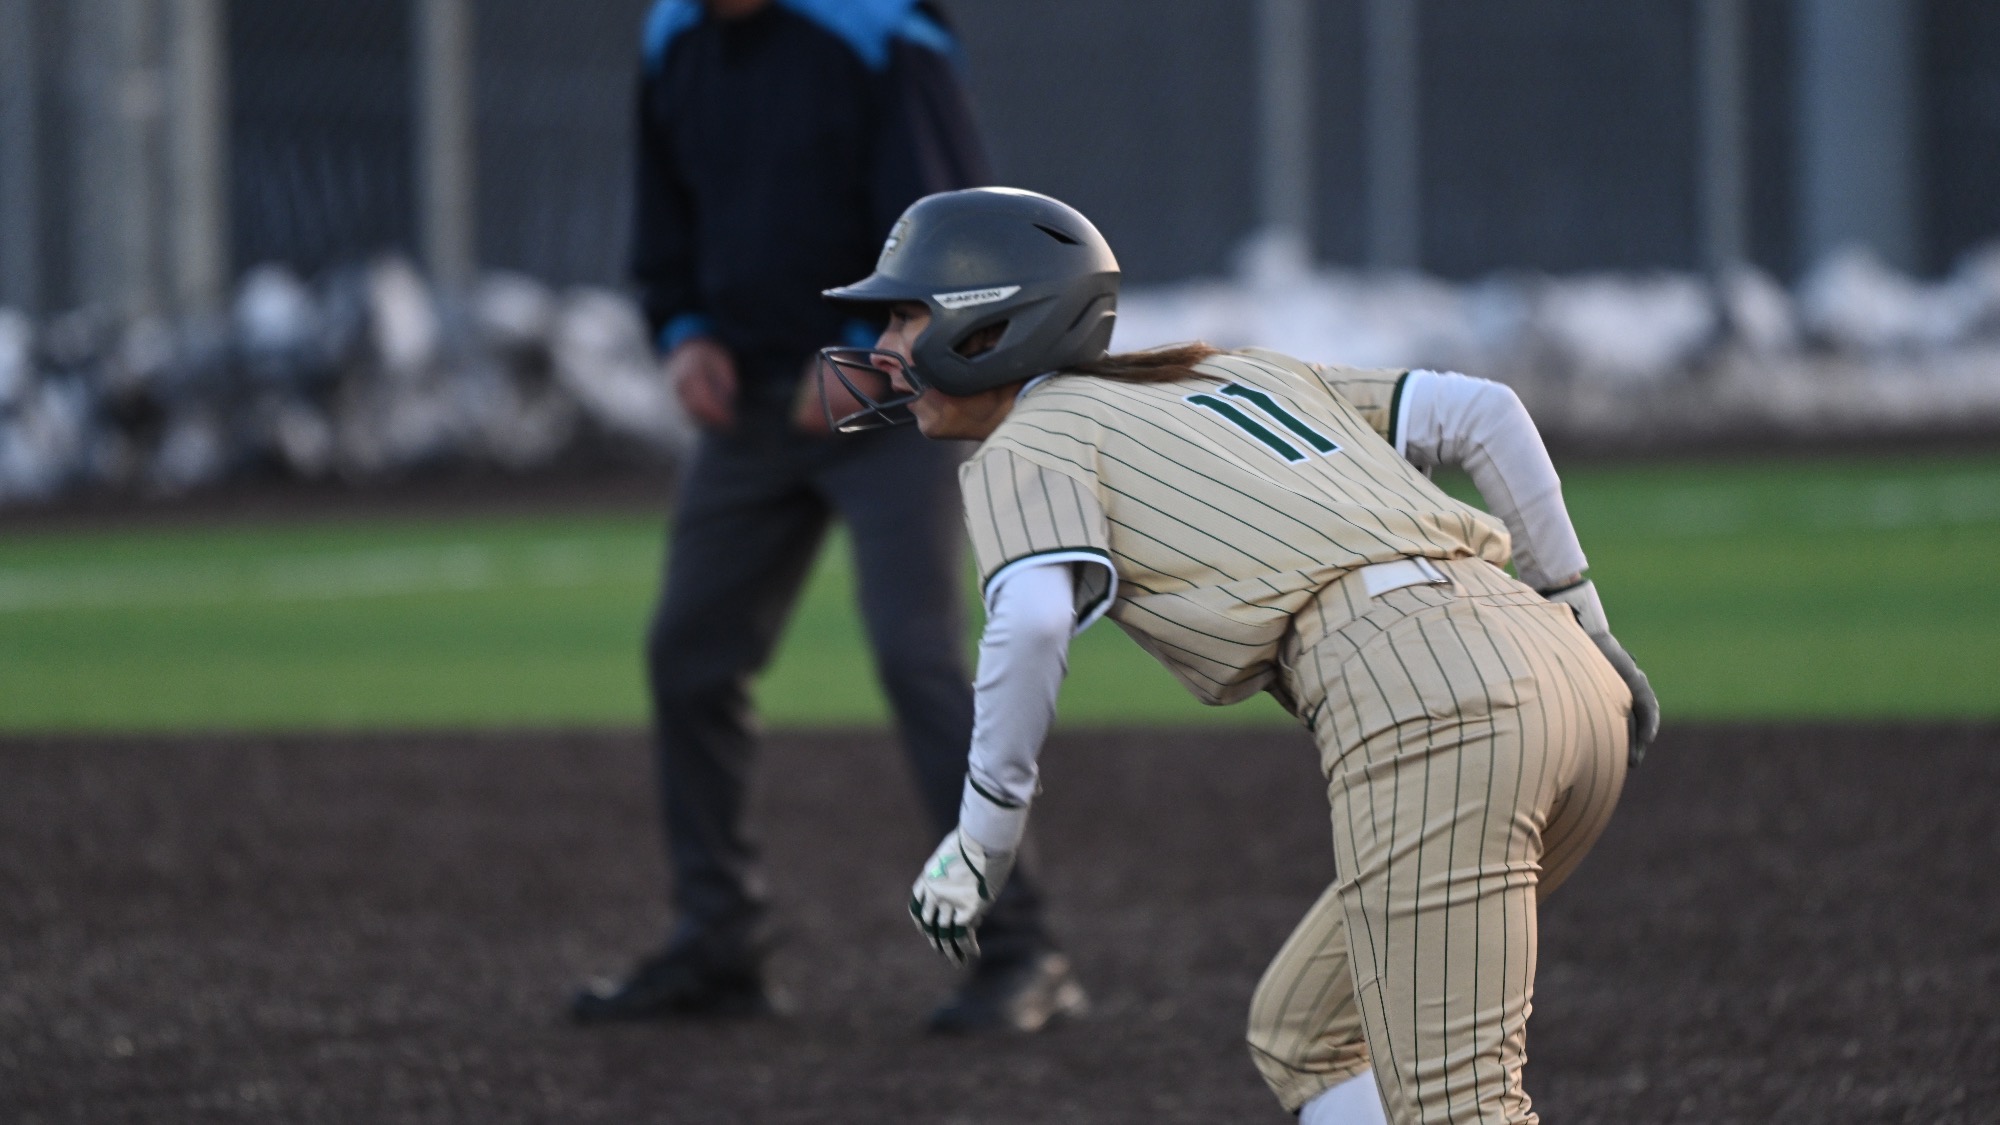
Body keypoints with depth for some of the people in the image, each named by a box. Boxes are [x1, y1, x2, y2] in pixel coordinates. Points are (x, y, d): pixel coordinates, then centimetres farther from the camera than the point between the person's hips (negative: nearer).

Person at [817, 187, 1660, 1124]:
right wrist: (1577, 615, 27)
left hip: (1423, 703, -8)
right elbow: (1480, 412, 25)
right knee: (1303, 1037, 20)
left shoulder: (1024, 447, 10)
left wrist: (983, 832, -4)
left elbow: (1033, 618, -12)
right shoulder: (1239, 374, 30)